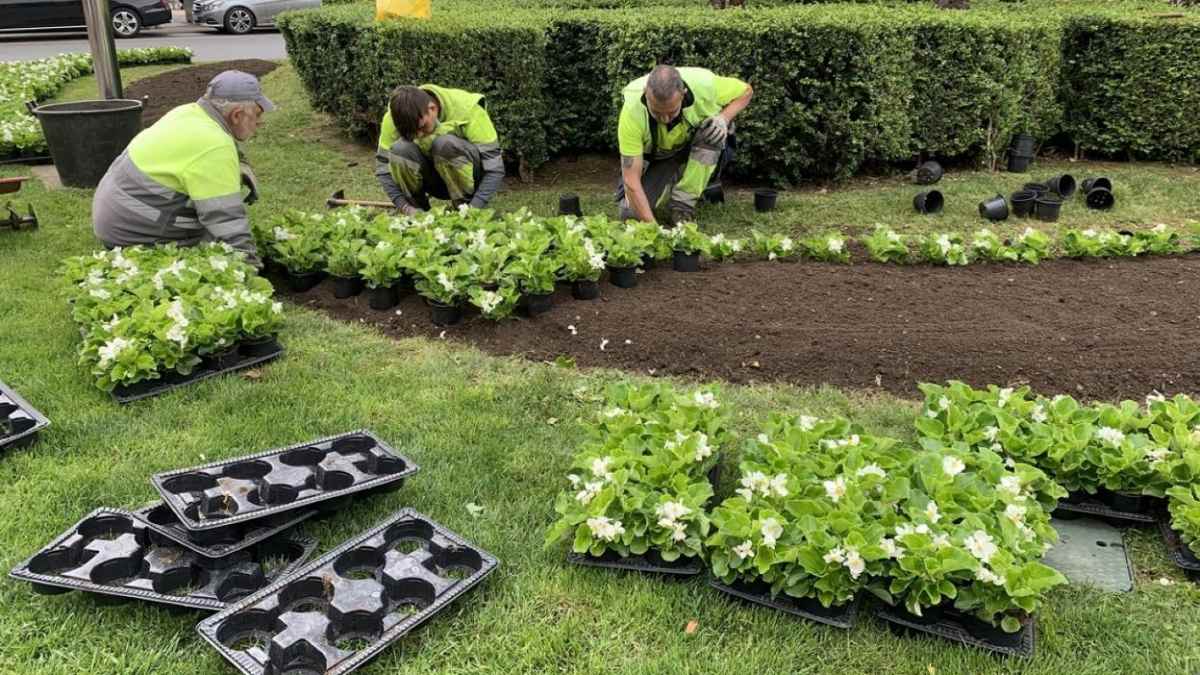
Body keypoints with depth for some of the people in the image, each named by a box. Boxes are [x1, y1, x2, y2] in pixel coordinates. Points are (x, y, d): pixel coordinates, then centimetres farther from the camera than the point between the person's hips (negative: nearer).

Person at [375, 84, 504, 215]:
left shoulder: (467, 109, -26)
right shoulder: (393, 118, -18)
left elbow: (495, 168, -26)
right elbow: (383, 166, -12)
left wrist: (472, 209, -36)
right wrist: (405, 206, -26)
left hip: (468, 177, -3)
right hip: (432, 179, 3)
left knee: (446, 143, -34)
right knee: (400, 149, -28)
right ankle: (417, 205, -5)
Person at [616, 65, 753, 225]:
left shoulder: (703, 84, -33)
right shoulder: (632, 112, -37)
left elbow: (746, 91, -11)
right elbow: (631, 180, -35)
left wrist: (724, 118, -30)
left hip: (702, 150, 1)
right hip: (656, 157, 0)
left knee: (713, 130, -34)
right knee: (632, 212, -18)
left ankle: (683, 203, -19)